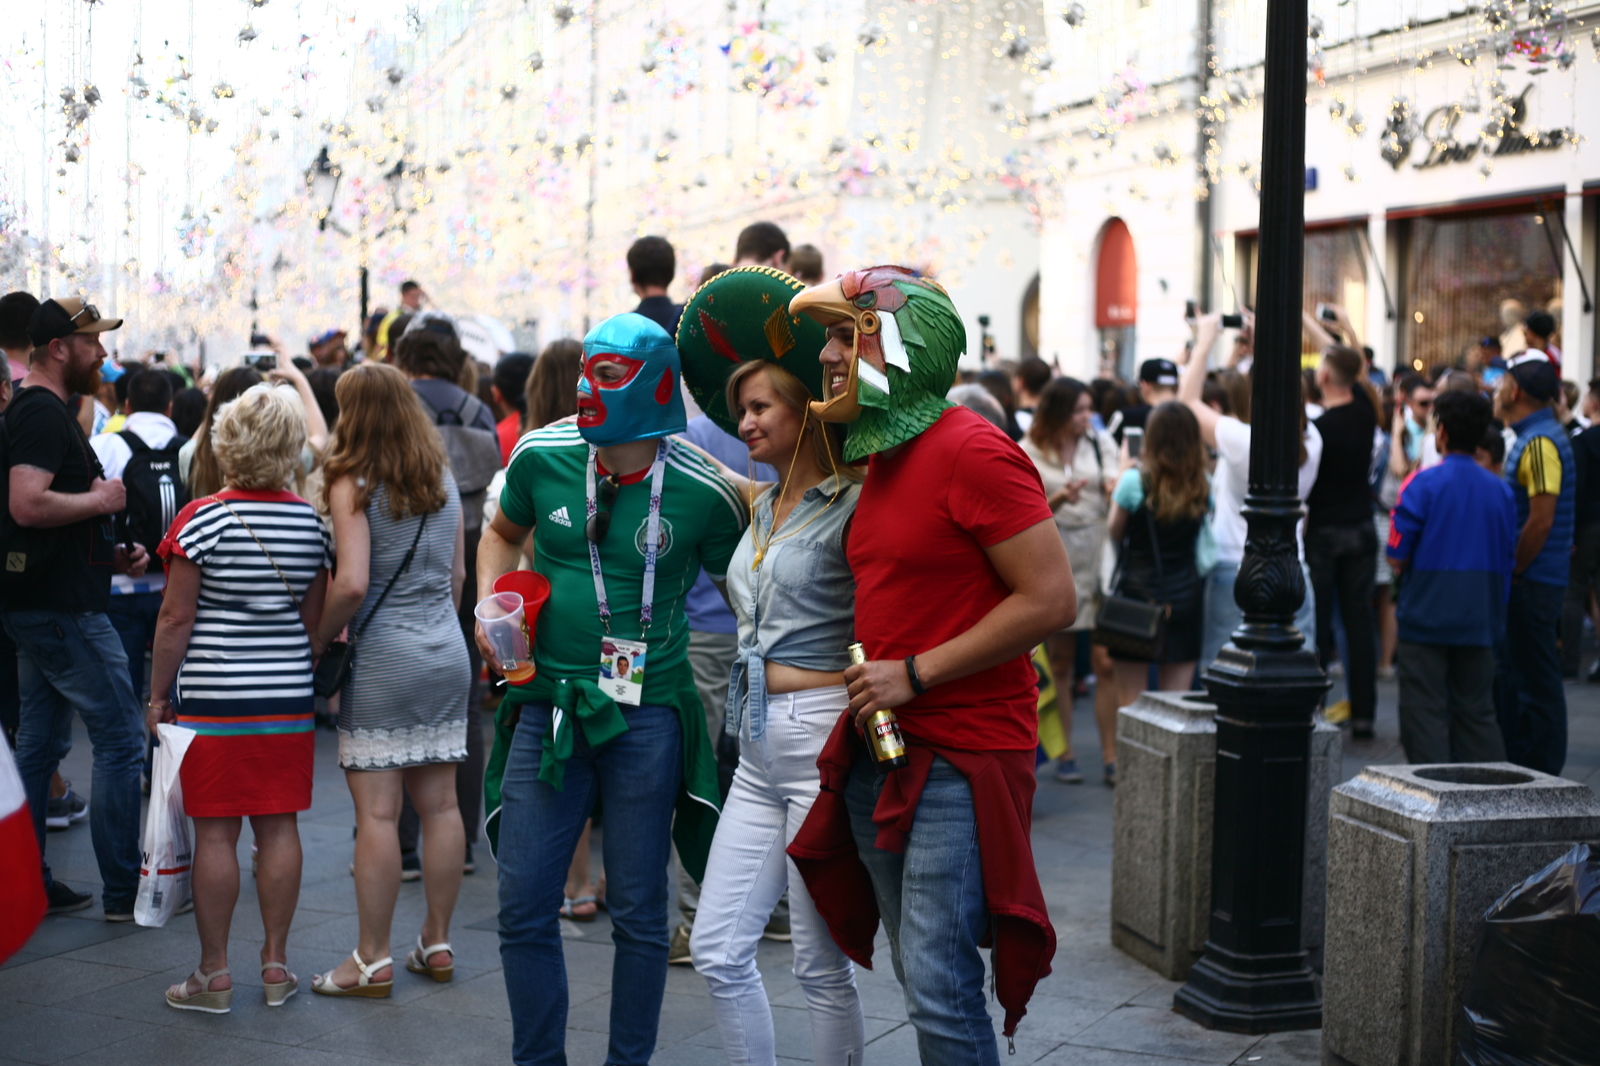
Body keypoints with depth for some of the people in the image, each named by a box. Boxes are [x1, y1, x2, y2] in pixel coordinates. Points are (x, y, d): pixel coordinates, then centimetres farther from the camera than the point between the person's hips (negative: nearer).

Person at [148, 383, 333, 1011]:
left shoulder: (203, 520, -10)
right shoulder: (311, 522, 2)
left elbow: (176, 617, -8)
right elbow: (315, 618, 9)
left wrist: (157, 695, 1)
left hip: (213, 699, -4)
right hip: (289, 698, 4)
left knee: (215, 832, 1)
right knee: (278, 827, 9)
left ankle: (214, 975, 7)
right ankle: (276, 964, 15)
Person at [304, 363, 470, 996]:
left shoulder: (354, 483, -10)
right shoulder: (442, 480, 9)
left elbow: (351, 583, -19)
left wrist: (317, 641, -5)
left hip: (383, 657, -6)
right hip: (448, 653, 6)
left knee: (377, 811, -2)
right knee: (439, 802, 10)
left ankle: (373, 960, 3)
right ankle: (437, 944, 19)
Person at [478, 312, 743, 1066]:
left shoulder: (704, 493, -9)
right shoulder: (542, 458, -2)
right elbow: (503, 533, 19)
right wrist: (490, 605, 3)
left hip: (646, 715, -3)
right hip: (547, 704, 3)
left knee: (638, 912, 7)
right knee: (523, 906, 6)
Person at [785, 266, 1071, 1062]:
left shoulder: (973, 452, -15)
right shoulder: (881, 458, 13)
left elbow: (1051, 600, -20)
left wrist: (915, 675, -18)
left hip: (960, 756, -9)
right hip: (879, 755, 9)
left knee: (938, 983, -8)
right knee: (918, 975, 15)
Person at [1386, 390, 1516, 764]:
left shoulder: (1423, 484, -10)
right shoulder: (1500, 489, 3)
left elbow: (1397, 557, -11)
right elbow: (1507, 560, 9)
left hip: (1427, 617, -4)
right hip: (1481, 618, 4)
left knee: (1425, 712, 1)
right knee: (1477, 712, 12)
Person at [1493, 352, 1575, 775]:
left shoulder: (1540, 442, -17)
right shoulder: (1531, 437, 15)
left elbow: (1540, 521, -23)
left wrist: (1511, 572, -15)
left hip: (1532, 579, -10)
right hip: (1528, 580, 10)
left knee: (1536, 681, -3)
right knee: (1510, 674, 16)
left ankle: (1541, 772, 3)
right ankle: (1517, 761, 24)